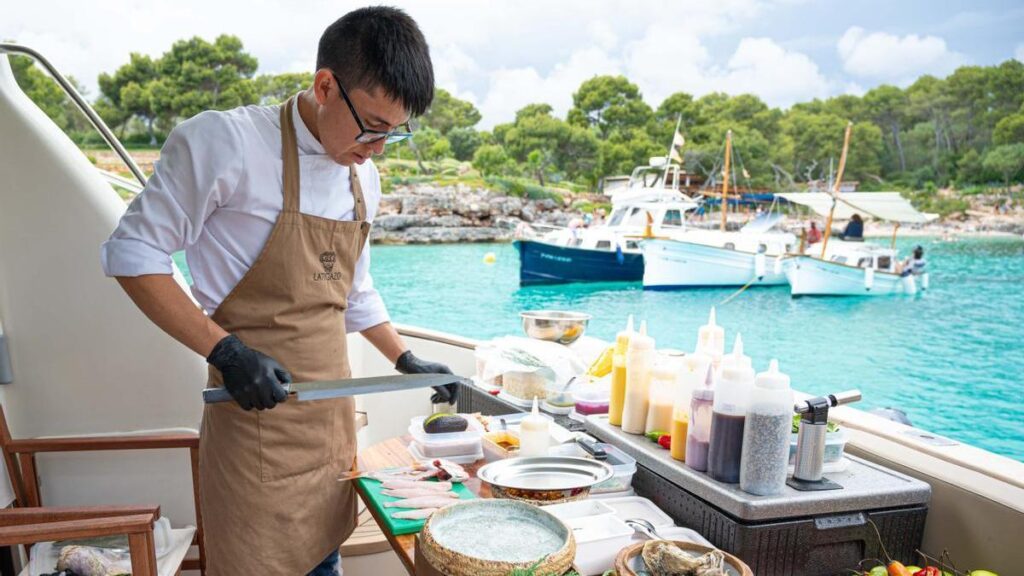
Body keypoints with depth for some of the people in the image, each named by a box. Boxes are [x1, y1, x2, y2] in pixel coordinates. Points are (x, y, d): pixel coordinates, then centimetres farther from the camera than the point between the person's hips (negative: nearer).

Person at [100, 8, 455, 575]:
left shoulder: (363, 175, 8)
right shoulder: (226, 141, -14)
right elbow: (132, 253, -11)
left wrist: (406, 361, 14)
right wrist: (226, 352, -20)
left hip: (333, 410, 7)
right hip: (257, 410, -6)